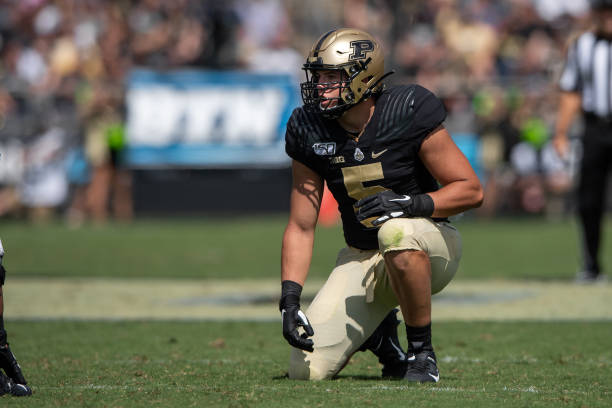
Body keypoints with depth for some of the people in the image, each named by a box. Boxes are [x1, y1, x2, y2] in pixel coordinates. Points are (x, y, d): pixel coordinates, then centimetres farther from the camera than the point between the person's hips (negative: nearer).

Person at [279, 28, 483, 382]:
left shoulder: (407, 114, -18)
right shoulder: (310, 131, -6)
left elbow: (471, 190, -15)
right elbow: (301, 227, -1)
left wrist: (410, 203, -32)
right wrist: (289, 298, -13)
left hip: (428, 248, -4)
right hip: (362, 258, 4)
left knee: (395, 231, -42)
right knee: (308, 370, -11)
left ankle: (422, 353, -20)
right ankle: (376, 331, 24)